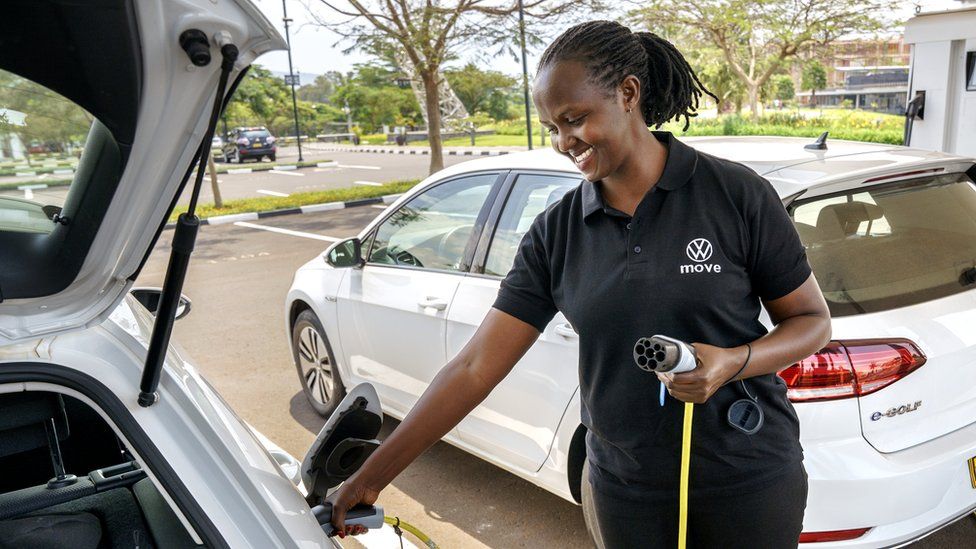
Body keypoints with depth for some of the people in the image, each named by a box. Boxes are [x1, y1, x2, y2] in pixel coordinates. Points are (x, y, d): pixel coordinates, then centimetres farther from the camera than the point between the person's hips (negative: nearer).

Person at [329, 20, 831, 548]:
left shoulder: (737, 194, -13)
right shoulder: (555, 233, -6)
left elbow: (813, 321, -3)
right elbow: (475, 367, -8)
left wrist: (733, 361, -24)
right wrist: (372, 476, -10)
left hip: (750, 480, -1)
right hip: (627, 488, 2)